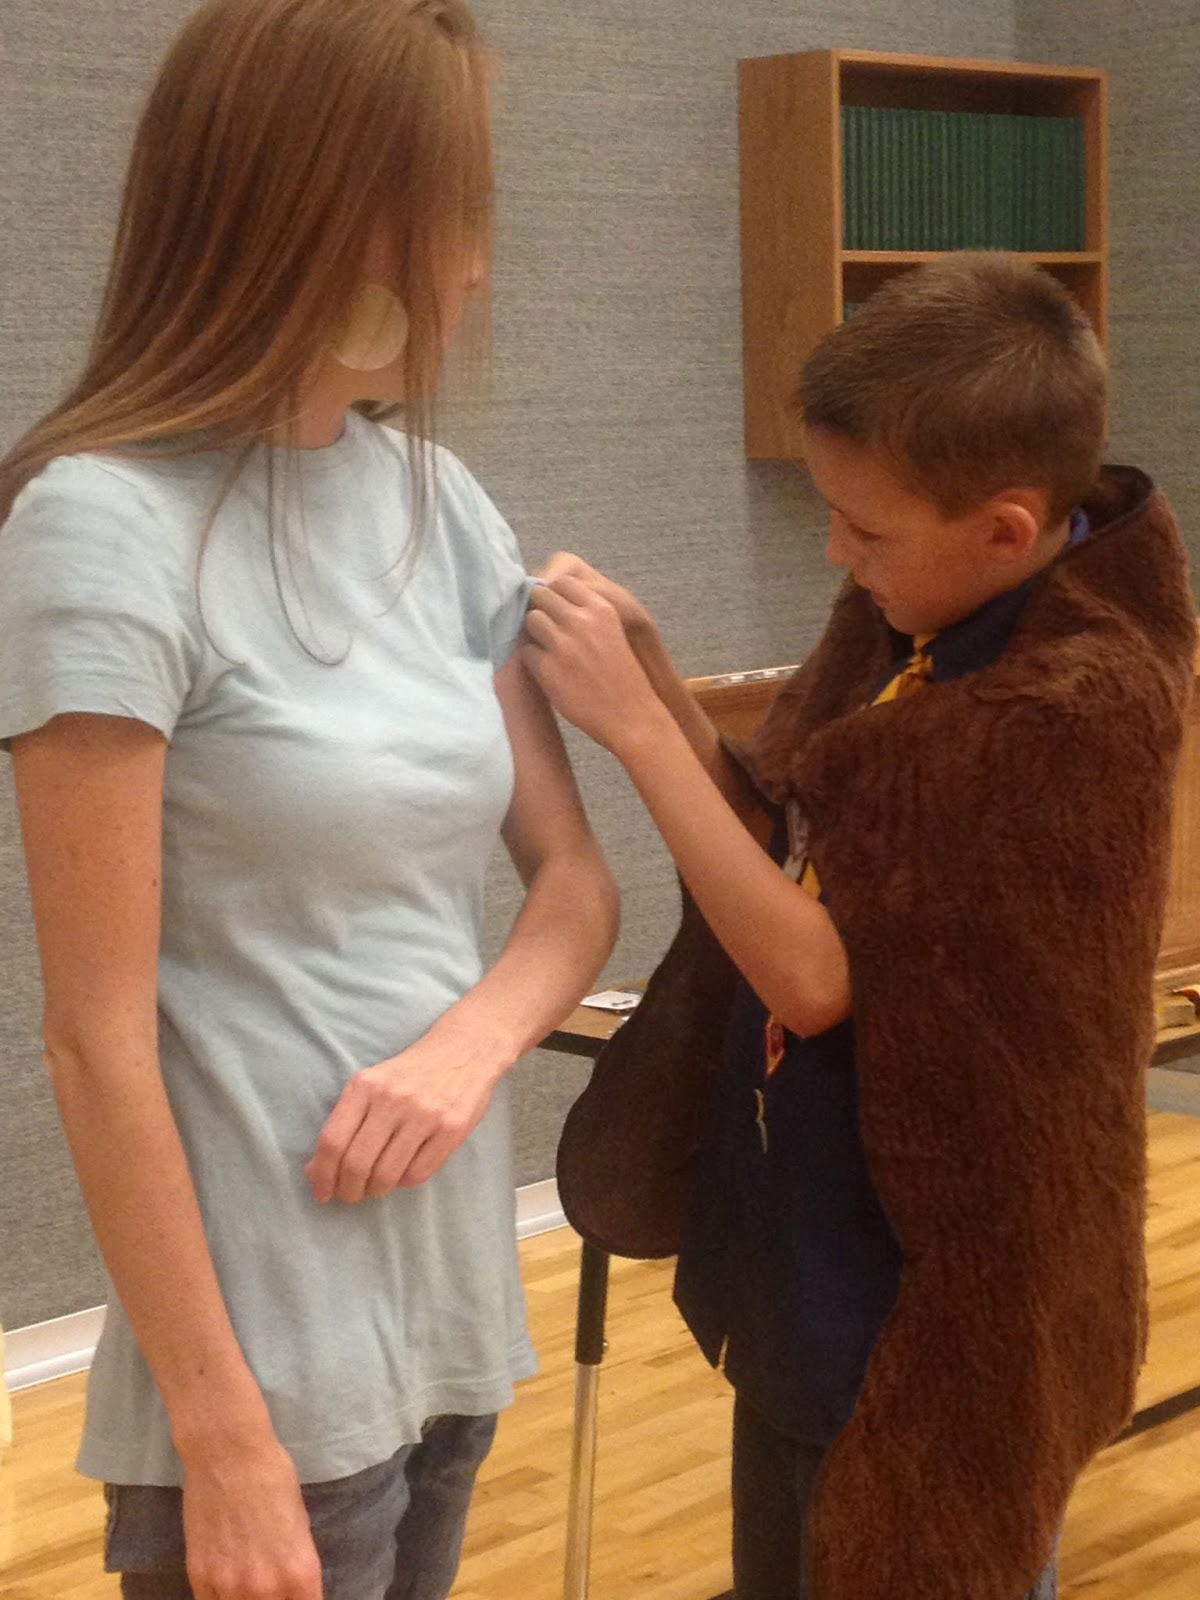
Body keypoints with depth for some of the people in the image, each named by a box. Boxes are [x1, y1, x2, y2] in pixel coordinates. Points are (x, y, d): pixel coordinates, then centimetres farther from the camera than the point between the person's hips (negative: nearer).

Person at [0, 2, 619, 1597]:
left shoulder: (436, 501, 4)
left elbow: (576, 876, 8)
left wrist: (478, 1037, -13)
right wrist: (220, 1435, -14)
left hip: (457, 1318, 6)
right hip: (271, 1364, -6)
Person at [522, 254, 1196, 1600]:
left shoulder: (1077, 706, -25)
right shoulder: (900, 620, -1)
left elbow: (814, 971, -24)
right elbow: (785, 860, 8)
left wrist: (634, 725, -22)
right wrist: (651, 672, -6)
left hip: (937, 1322, -8)